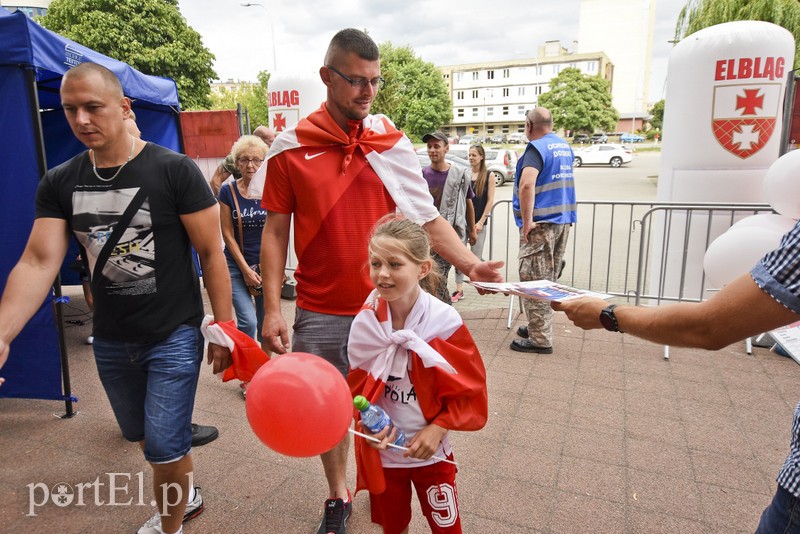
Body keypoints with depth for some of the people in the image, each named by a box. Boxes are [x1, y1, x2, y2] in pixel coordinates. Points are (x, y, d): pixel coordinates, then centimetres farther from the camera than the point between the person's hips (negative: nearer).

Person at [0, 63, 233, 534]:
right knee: (142, 435, 22)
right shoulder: (60, 184, -1)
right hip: (111, 341, 6)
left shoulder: (174, 171, -14)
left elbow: (212, 253, -12)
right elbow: (39, 263, -8)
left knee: (163, 445, 0)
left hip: (174, 336, -5)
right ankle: (187, 494, 49)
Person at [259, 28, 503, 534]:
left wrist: (470, 263, -16)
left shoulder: (393, 142, 0)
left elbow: (428, 218, 0)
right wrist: (272, 309, -6)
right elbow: (275, 231, 0)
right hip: (320, 313, 0)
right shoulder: (291, 148, -3)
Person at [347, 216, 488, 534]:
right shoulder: (365, 322, -13)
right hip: (382, 449, 2)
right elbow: (358, 384, 1)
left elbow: (470, 388, -12)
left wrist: (437, 429, -18)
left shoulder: (444, 321, -21)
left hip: (430, 450, -2)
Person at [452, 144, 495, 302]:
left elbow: (490, 200, -1)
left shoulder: (488, 176, 2)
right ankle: (459, 289, 2)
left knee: (476, 257, 4)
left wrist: (481, 221, -9)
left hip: (478, 222, -2)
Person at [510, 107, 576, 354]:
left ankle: (540, 339, 2)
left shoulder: (537, 148, -13)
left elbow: (526, 184, -29)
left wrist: (527, 221, -25)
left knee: (534, 280, -2)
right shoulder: (565, 146, 13)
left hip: (541, 224, -9)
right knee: (548, 279, 16)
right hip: (564, 220, 9)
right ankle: (538, 328, 28)